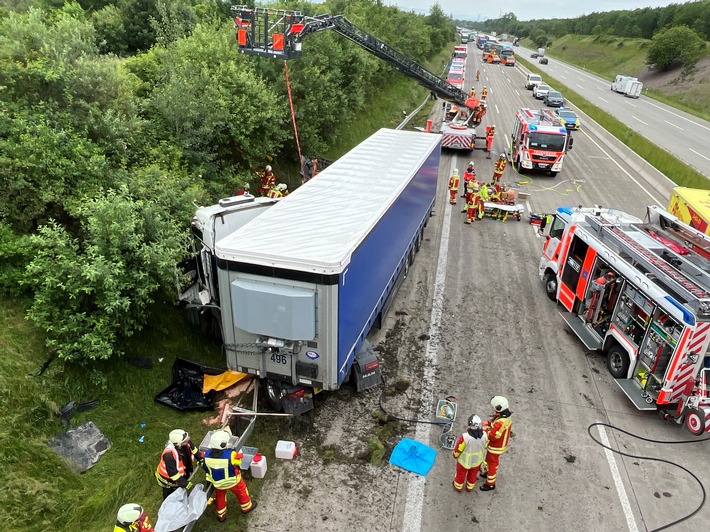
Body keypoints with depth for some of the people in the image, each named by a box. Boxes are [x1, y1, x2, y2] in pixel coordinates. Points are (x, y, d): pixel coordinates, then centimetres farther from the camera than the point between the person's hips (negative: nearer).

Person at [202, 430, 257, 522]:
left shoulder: (206, 454, -26)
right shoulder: (231, 454, -39)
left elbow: (205, 468, -5)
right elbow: (239, 461, -17)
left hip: (217, 483, 3)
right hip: (233, 481, -3)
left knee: (220, 497, 31)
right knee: (241, 492, 27)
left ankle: (221, 515, 48)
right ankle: (247, 506, 49)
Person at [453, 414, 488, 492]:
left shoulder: (465, 437, -40)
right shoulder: (484, 435, -28)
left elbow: (458, 449, -22)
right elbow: (485, 447, -5)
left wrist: (455, 455, 1)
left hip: (464, 461, -3)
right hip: (477, 461, 3)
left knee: (460, 474, 27)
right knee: (473, 474, 31)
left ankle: (458, 487, 51)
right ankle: (470, 487, 54)